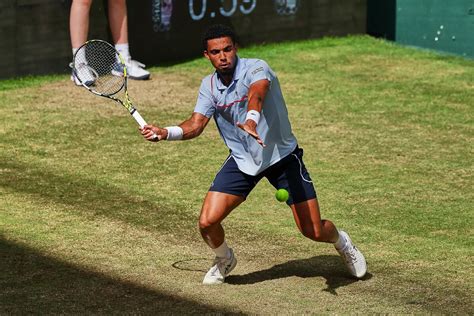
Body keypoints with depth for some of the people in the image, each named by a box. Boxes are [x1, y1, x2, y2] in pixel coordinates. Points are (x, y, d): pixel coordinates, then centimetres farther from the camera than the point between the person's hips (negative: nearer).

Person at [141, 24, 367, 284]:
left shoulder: (256, 68, -22)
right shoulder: (209, 85, -3)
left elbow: (256, 94, -43)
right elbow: (196, 124, -8)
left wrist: (251, 121, -65)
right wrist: (165, 133, -27)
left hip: (282, 155, -4)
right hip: (241, 160, 4)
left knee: (314, 231, -5)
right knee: (207, 222, -10)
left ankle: (341, 241, 33)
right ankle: (224, 260, 24)